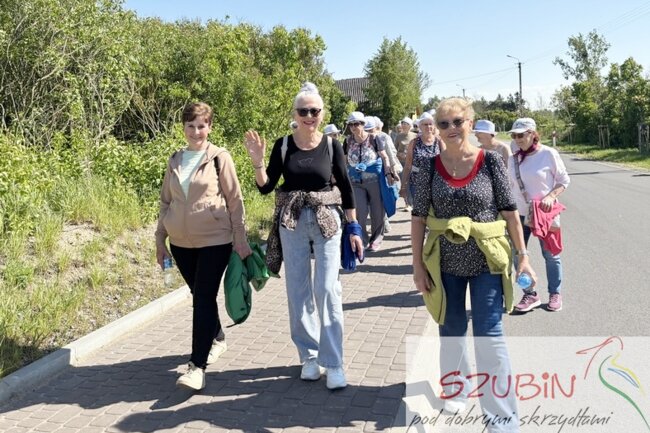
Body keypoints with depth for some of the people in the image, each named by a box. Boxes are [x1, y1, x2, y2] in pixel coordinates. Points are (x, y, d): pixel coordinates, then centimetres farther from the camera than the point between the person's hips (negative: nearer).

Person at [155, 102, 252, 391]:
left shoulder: (220, 158, -5)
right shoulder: (175, 160, 8)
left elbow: (235, 201, -4)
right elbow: (166, 201, 14)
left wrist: (240, 240, -5)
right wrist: (160, 239, 13)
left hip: (215, 240, -5)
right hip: (181, 242, 5)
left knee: (204, 298, -8)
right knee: (198, 296, 16)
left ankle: (197, 366, -4)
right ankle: (217, 339, 38)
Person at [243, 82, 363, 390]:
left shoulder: (331, 146, -2)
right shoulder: (283, 145, -1)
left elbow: (345, 188, 3)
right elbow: (265, 187, -1)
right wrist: (257, 161, -18)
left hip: (326, 223, -1)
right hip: (292, 224, 2)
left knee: (327, 290, -5)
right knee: (298, 292, 7)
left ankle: (333, 363, 4)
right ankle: (309, 356, 22)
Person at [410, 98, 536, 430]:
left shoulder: (490, 161, -6)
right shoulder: (431, 167, -2)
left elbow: (510, 211, -2)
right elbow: (418, 218, 1)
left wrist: (522, 256, -4)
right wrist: (418, 264, -2)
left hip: (486, 260, -2)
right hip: (446, 262, 2)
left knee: (489, 335, 1)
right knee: (451, 330, 16)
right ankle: (455, 390, 40)